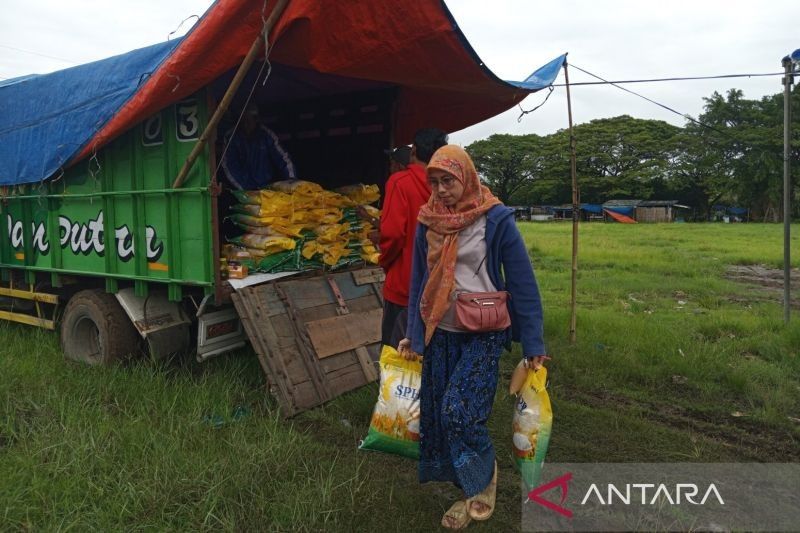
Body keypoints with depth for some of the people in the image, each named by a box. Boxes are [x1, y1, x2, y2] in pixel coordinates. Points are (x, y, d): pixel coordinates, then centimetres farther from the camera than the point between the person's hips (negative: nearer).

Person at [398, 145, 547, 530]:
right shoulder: (427, 222, 3)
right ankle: (471, 491, 26)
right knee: (435, 412, 6)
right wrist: (413, 334, 11)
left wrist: (533, 344, -6)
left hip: (483, 335, -5)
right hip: (439, 334, 5)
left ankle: (484, 480, 17)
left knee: (459, 411, -12)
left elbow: (522, 283, -6)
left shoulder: (496, 220, -10)